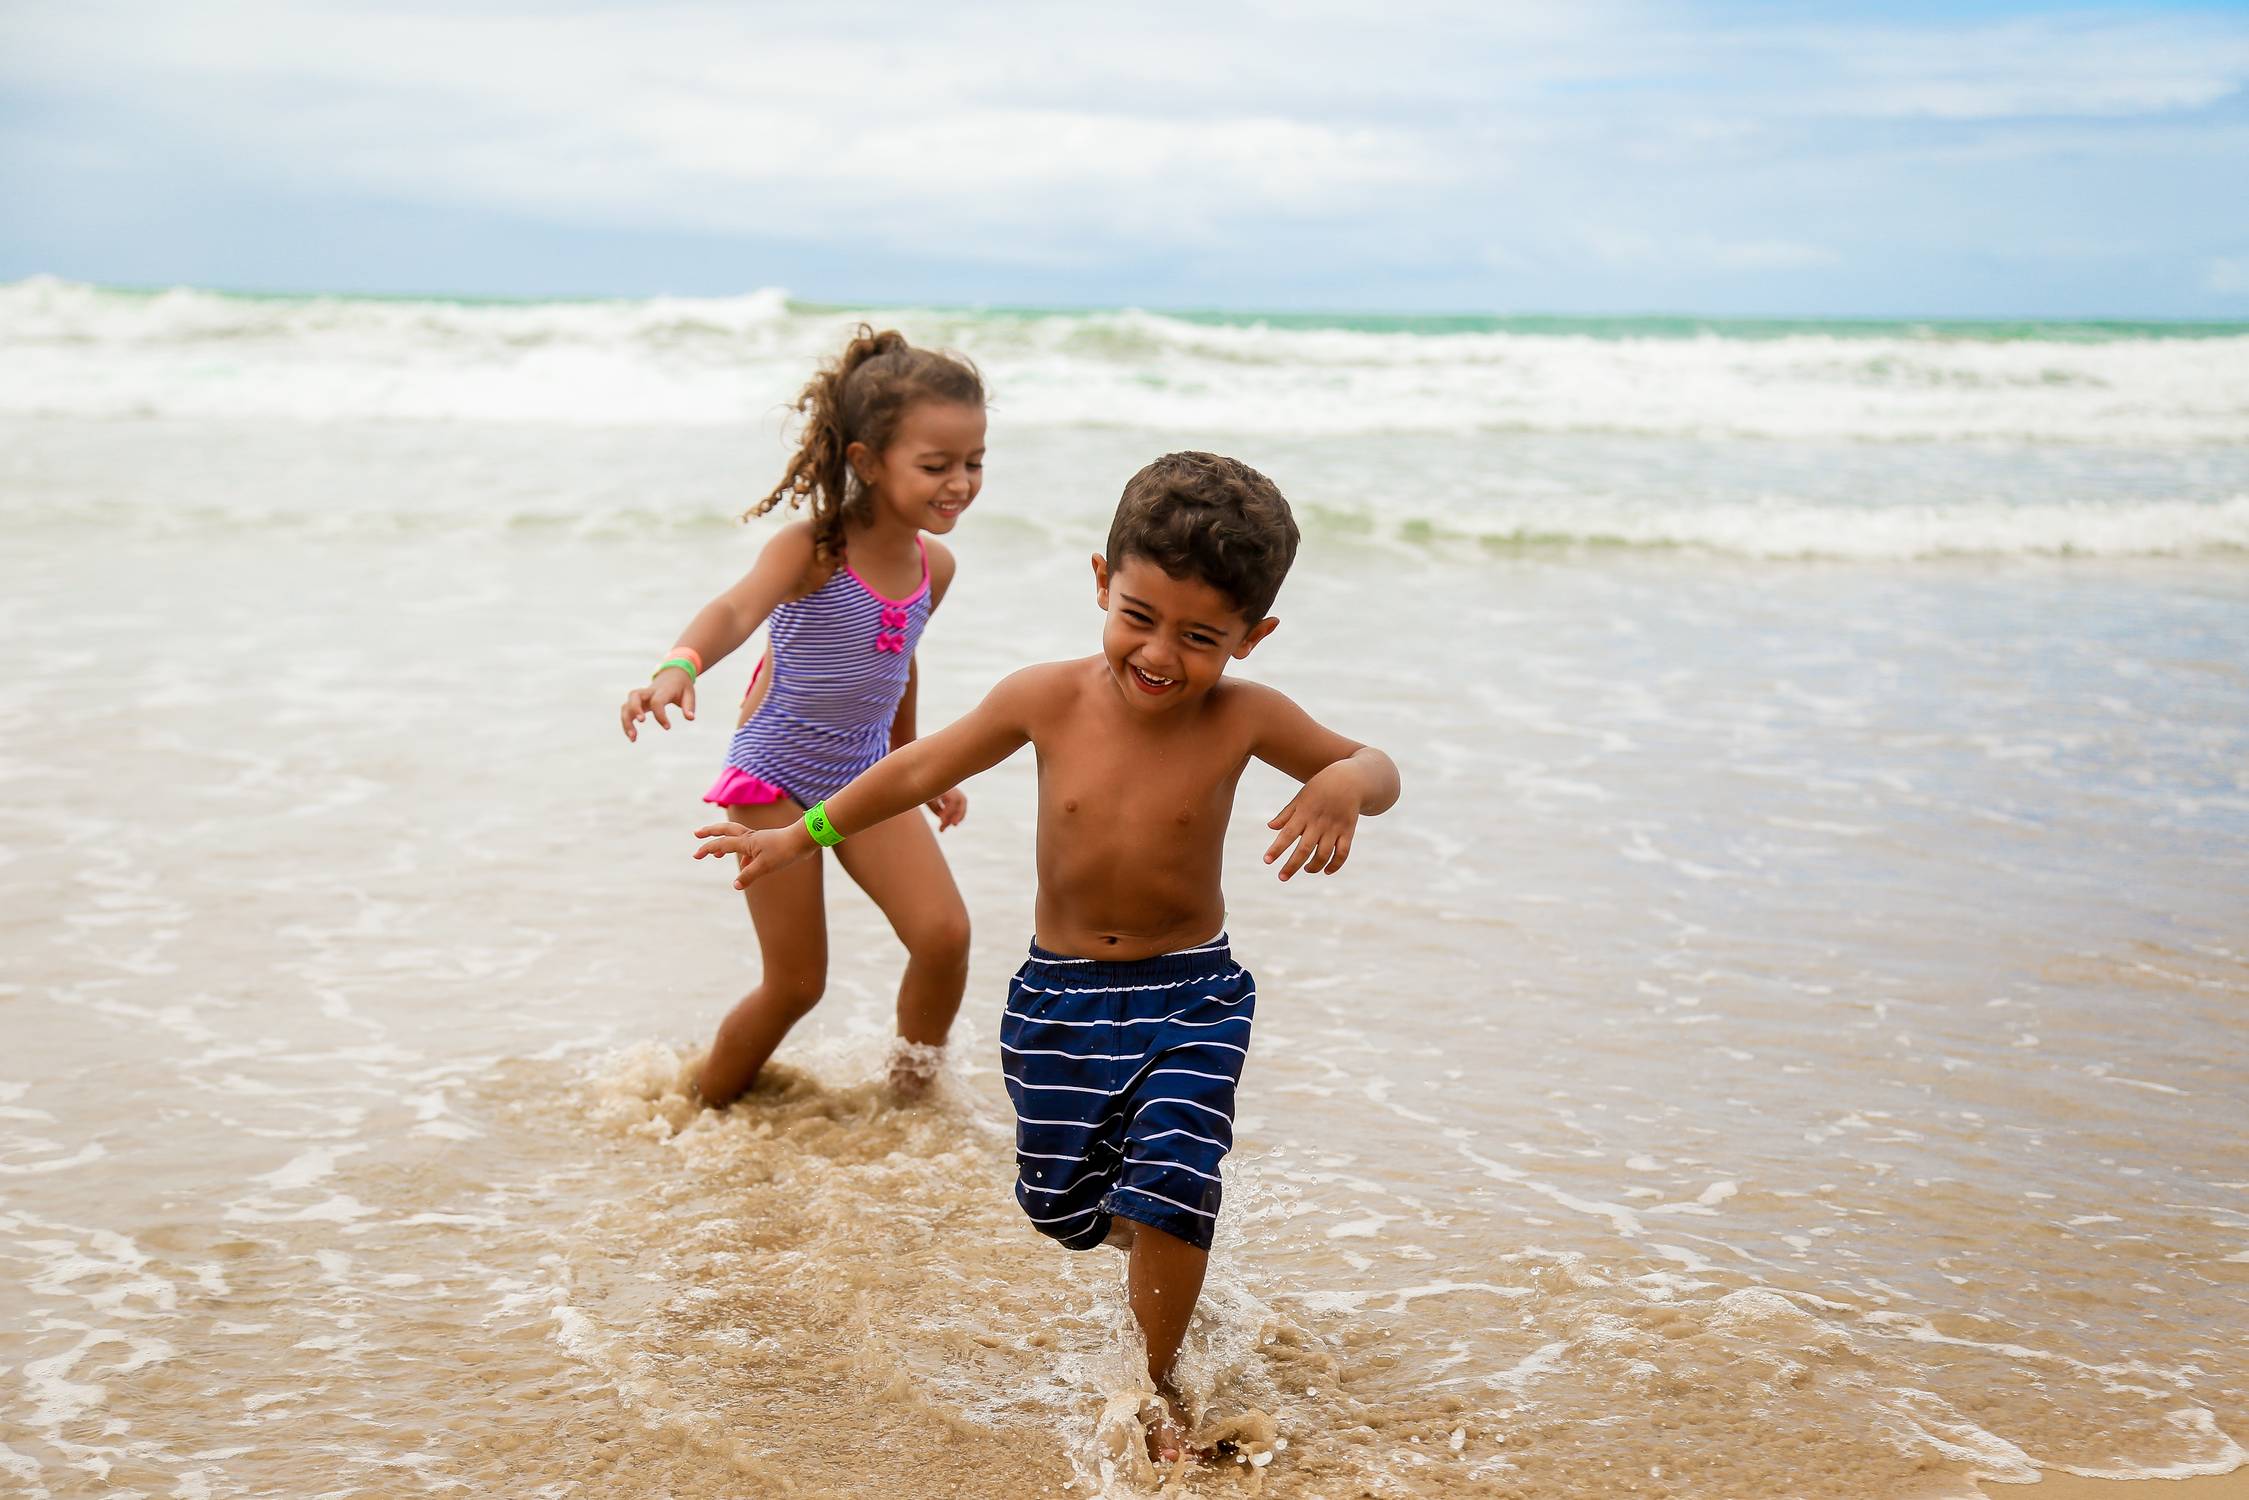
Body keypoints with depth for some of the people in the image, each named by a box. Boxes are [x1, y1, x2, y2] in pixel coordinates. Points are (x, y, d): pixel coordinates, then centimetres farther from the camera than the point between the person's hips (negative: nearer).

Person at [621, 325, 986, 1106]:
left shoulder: (933, 566, -3)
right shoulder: (810, 549, -23)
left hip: (865, 777, 5)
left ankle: (914, 1093, 14)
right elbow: (736, 609, -43)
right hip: (775, 778, -5)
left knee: (945, 935, -11)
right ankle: (706, 1107, 27)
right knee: (796, 983, 1)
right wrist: (678, 666, -64)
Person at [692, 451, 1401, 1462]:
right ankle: (1164, 1259, 49)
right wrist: (803, 836, 9)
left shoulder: (1243, 718, -16)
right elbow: (921, 770, 2)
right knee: (1061, 1204, 13)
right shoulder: (1047, 700, -13)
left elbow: (1377, 768, -5)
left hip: (1192, 996, -2)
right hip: (1060, 995, 2)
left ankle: (1156, 1388, 9)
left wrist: (1345, 784, -31)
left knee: (1169, 1183, -16)